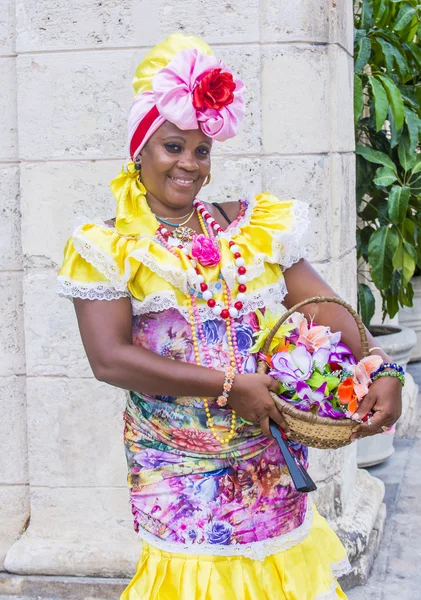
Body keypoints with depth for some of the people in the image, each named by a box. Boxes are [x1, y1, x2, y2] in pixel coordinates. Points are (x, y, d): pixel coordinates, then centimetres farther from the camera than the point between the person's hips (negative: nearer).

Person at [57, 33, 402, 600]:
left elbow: (323, 306, 2)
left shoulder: (252, 227, 6)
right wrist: (229, 387, -19)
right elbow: (109, 358, -15)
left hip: (272, 461, 3)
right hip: (181, 468, -3)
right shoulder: (110, 248, -5)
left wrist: (381, 370, -16)